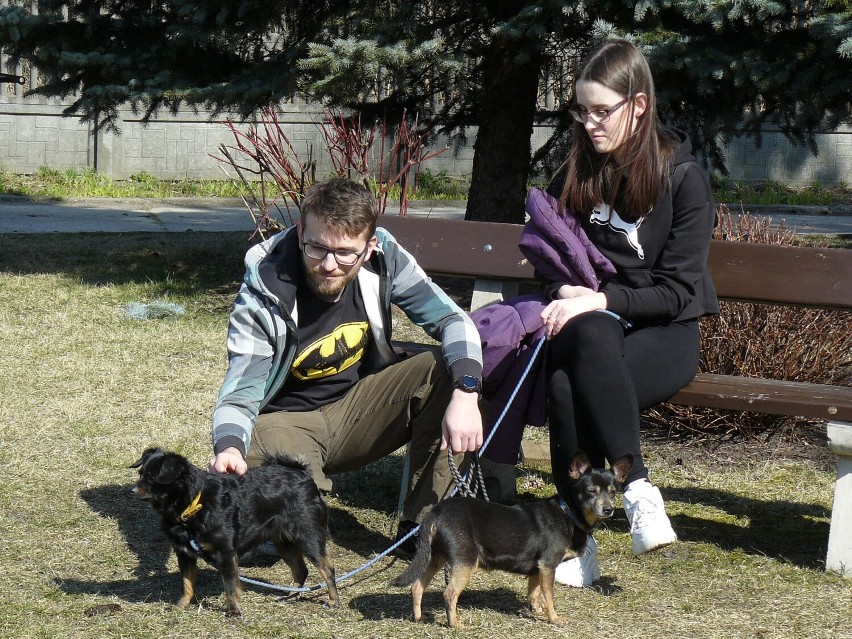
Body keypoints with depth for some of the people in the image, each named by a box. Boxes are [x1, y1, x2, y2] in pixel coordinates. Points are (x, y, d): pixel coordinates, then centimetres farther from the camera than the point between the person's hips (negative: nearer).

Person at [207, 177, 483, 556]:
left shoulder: (383, 259, -16)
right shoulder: (262, 296, -24)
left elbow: (452, 321, -15)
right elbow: (240, 394, -25)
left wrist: (466, 394, -34)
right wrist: (229, 447, -48)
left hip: (359, 405, 4)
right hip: (287, 421, -4)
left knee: (446, 371, -22)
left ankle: (422, 525, -11)